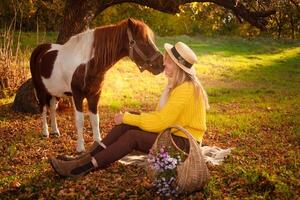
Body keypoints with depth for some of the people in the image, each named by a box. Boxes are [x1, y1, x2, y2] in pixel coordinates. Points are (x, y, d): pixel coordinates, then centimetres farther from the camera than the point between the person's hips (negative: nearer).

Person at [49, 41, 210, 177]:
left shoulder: (186, 89, -21)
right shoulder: (176, 85, 10)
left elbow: (161, 122, -22)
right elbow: (161, 116, 8)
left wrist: (127, 117, -15)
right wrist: (129, 117, -4)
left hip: (185, 143, -9)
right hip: (173, 134, 9)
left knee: (132, 136, -24)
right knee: (127, 123, -8)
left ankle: (82, 167, -22)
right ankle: (86, 158, -12)